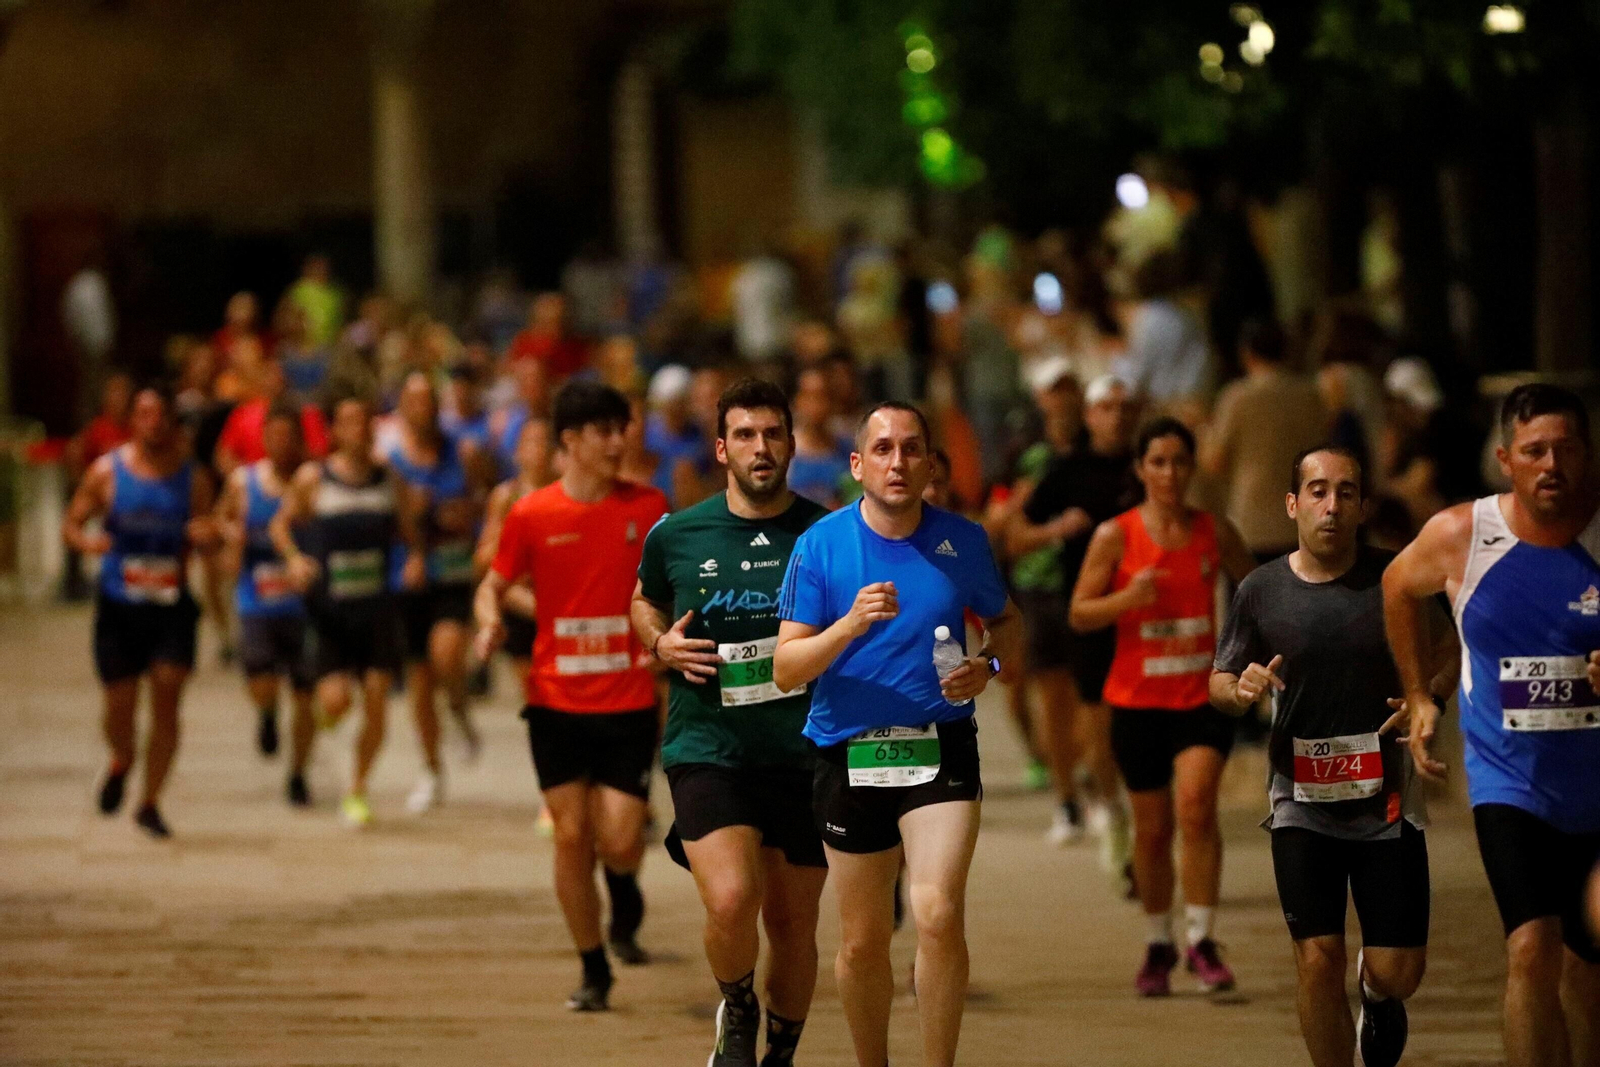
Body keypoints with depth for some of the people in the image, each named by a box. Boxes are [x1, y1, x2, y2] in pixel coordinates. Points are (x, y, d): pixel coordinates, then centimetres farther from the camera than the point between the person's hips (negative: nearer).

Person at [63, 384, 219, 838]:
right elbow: (71, 524, 4)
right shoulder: (107, 471, -1)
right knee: (120, 702, 3)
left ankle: (149, 804, 5)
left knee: (167, 701, -7)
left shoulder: (193, 477, 2)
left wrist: (205, 537, -14)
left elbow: (206, 537, 10)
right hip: (118, 606, 0)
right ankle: (121, 762, 38)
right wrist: (86, 541, -19)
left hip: (172, 604, 0)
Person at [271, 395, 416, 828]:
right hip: (329, 608, -2)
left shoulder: (388, 479, 4)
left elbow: (405, 524, 19)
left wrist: (416, 553, -1)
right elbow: (280, 524, 6)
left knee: (376, 703, -3)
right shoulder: (313, 477, -3)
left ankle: (357, 792, 14)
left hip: (377, 605, 2)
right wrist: (293, 557, -13)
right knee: (335, 702, -13)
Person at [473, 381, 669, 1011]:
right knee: (571, 836, -1)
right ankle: (593, 971, 14)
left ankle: (624, 897, 27)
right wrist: (490, 621, -12)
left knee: (619, 843, -10)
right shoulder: (531, 515, -1)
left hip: (629, 704, 0)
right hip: (556, 703, 0)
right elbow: (494, 585, 9)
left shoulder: (646, 506, 1)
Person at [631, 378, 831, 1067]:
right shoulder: (677, 535, 3)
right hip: (706, 747, -1)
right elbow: (644, 603, 23)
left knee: (792, 922, 9)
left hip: (803, 754, 1)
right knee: (731, 902, -21)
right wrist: (662, 645, 2)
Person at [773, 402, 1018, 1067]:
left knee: (938, 914, -18)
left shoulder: (963, 542, 2)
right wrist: (851, 624, -22)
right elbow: (785, 670, -6)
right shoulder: (820, 545, -4)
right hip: (850, 755, 0)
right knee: (863, 942, 7)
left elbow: (1005, 621, 19)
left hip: (942, 749, 0)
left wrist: (987, 667, -3)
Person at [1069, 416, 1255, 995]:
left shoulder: (1214, 531, 2)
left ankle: (1202, 941, -14)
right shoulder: (1115, 535, -4)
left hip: (1204, 693, 0)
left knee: (1196, 805, -20)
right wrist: (1128, 598, -21)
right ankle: (1159, 945, 25)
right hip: (1137, 698, 0)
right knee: (1152, 828, 7)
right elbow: (1079, 614, -4)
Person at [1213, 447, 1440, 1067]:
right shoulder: (1261, 591, -1)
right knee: (1318, 963, -8)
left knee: (1398, 973, 0)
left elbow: (1448, 658, 7)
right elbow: (1219, 682, 8)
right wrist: (1241, 689, -15)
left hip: (1385, 800, 0)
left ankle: (1377, 994, 37)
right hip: (1302, 802, 0)